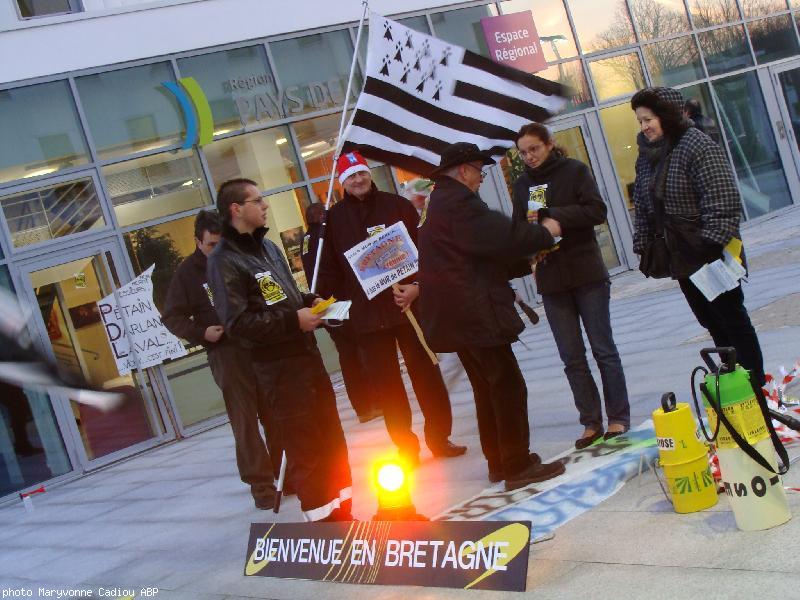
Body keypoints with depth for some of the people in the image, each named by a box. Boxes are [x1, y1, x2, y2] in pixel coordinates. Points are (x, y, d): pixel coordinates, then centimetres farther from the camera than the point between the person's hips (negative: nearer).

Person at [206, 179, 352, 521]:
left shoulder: (268, 247, 15)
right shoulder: (224, 261, -12)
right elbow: (237, 323, -20)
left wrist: (310, 303, 7)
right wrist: (293, 321, -20)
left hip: (306, 354, 8)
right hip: (276, 368, -8)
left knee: (331, 440, 14)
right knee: (305, 449, -1)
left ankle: (341, 512, 27)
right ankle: (322, 519, 12)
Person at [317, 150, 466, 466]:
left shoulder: (397, 205, 2)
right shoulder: (334, 218, 4)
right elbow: (329, 268, 3)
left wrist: (418, 285, -13)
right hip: (366, 313, 1)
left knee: (426, 373, 8)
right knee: (386, 383, 6)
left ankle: (439, 438, 21)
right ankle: (405, 446, 16)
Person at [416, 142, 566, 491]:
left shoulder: (444, 202, 21)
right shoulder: (456, 201, -13)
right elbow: (500, 237, -21)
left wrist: (527, 262, 17)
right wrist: (544, 233, -5)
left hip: (460, 314, 11)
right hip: (474, 313, -11)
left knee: (488, 388, 16)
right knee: (508, 386, -5)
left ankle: (498, 462, 23)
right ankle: (518, 467, -1)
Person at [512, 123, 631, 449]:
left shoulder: (574, 170, -3)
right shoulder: (522, 184, 9)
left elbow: (597, 211, -13)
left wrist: (550, 215, -20)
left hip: (587, 274, -4)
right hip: (551, 281, 4)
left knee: (603, 349, 4)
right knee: (572, 358, 6)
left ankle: (619, 418, 14)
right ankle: (591, 422, 15)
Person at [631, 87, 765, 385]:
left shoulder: (696, 145, -15)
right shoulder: (646, 156, 9)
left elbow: (723, 199, -21)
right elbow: (642, 207, 14)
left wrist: (714, 243, -24)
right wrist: (644, 246, 10)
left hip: (713, 256, -7)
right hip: (682, 259, 7)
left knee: (733, 320, 1)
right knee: (712, 324, 11)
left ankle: (756, 386, 12)